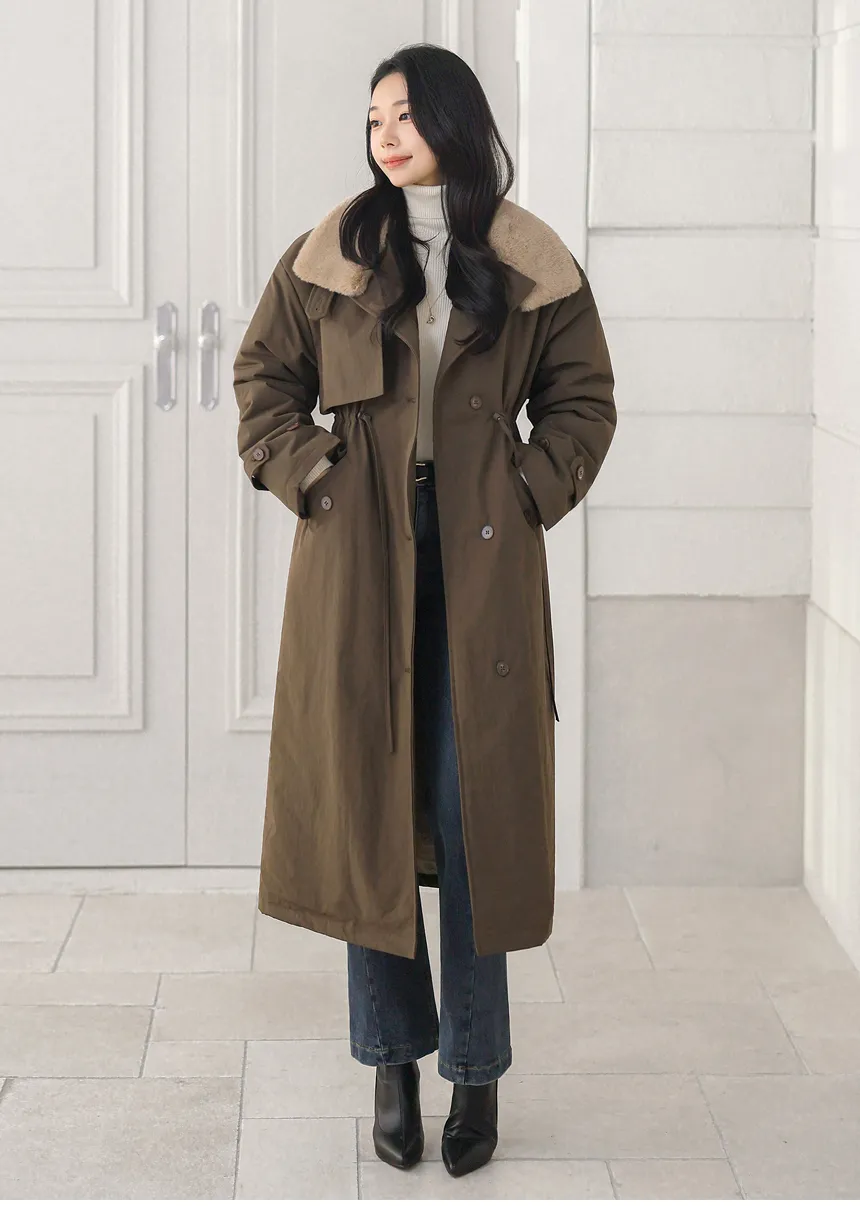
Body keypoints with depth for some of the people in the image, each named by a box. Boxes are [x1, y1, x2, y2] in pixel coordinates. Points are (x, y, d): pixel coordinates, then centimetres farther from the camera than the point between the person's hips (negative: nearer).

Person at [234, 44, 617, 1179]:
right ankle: (394, 1062, 14)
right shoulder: (332, 255, 6)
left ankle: (477, 1071, 11)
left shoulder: (536, 267, 4)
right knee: (366, 801, 2)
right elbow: (264, 374, 12)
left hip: (482, 570, -1)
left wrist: (532, 492, -3)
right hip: (359, 564, 1)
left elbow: (583, 399, 10)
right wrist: (305, 478, -1)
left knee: (475, 811, 0)